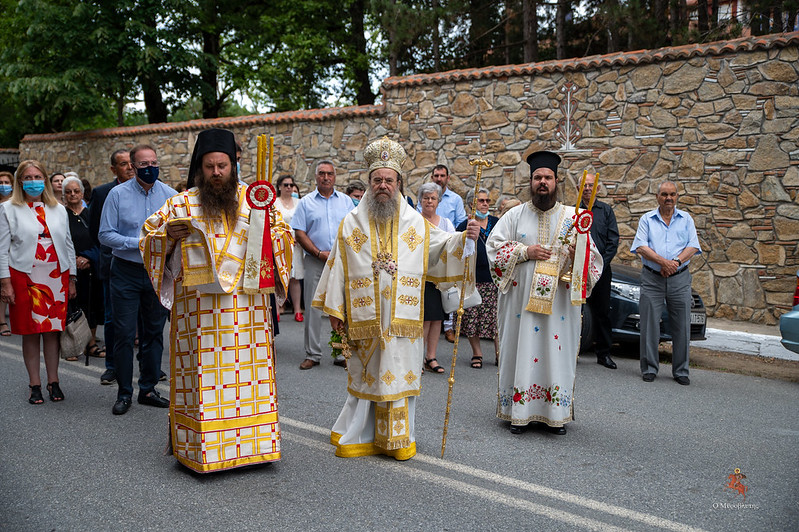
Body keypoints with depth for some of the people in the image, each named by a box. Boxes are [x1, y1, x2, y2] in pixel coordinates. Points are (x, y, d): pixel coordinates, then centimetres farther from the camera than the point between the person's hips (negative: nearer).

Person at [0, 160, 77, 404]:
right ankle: (35, 385, 10)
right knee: (30, 332, 2)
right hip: (24, 277, -2)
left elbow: (68, 245, 14)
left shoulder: (58, 209, 12)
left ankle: (54, 382, 13)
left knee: (52, 330, 4)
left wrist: (72, 279, 10)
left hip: (56, 277, 2)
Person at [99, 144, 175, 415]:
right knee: (124, 333, -1)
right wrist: (138, 243, -17)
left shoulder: (169, 195, 1)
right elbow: (105, 234, -6)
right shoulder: (118, 194, -4)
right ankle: (124, 393, 11)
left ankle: (148, 389, 23)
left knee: (154, 332, 10)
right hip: (126, 272, -2)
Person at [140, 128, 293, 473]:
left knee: (247, 367, 3)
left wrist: (267, 232, -7)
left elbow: (284, 235, 14)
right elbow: (148, 238, 12)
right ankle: (200, 447, 11)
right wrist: (168, 234, -9)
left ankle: (253, 440, 15)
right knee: (202, 372, 0)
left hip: (247, 306, 1)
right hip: (197, 307, -1)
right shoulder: (181, 205, 6)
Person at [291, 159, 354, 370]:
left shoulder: (346, 201, 11)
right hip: (315, 262, -1)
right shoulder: (306, 202, 6)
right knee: (313, 309, 1)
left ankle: (342, 354, 11)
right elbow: (299, 233, 0)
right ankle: (312, 354, 10)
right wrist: (320, 253, -9)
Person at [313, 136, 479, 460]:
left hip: (402, 317, 1)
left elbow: (438, 248, 10)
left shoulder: (415, 223, 7)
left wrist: (464, 238, -9)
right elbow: (338, 268, 6)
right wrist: (334, 308, 3)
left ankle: (398, 437, 17)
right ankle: (359, 436, 19)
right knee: (366, 375, 6)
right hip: (364, 318, -1)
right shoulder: (352, 223, 6)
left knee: (400, 374, 4)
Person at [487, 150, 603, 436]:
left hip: (558, 302, 0)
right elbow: (493, 245, 3)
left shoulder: (572, 217, 7)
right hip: (521, 300, 0)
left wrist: (577, 254, -16)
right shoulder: (515, 215, 7)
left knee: (556, 353, 2)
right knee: (521, 351, 1)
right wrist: (525, 252, -9)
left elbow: (590, 255, 7)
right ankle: (520, 413, 9)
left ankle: (556, 413, 12)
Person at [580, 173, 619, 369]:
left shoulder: (606, 210, 9)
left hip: (601, 268, 1)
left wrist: (601, 264, -6)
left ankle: (603, 353, 12)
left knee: (602, 312, 4)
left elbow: (613, 240, 4)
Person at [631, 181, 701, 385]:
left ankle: (681, 371, 11)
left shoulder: (686, 219, 12)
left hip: (680, 279, 1)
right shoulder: (647, 219, 8)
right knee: (649, 325, -1)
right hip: (652, 278, -1)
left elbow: (693, 246, 2)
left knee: (682, 326, 2)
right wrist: (663, 262, -17)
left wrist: (676, 261, -15)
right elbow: (640, 247, -4)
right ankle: (649, 368, 8)